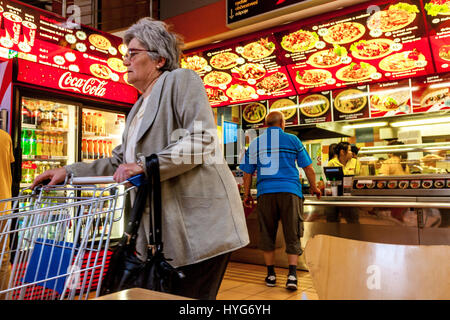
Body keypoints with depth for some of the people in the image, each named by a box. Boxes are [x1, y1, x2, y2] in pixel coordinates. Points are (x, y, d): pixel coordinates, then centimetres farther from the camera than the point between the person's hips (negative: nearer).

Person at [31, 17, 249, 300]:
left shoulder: (182, 79, -2)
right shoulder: (137, 110, 23)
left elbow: (202, 140, -15)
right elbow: (119, 162, 24)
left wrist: (145, 165, -19)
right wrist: (69, 172, 15)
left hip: (200, 224, -8)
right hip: (165, 231, 8)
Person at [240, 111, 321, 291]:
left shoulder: (255, 143, 12)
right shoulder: (292, 140, 7)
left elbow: (247, 173, 12)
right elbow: (308, 168, 8)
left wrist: (246, 195, 23)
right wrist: (314, 188, 22)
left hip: (265, 192, 1)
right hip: (290, 191, -1)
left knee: (267, 234, 11)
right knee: (292, 235, 6)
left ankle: (271, 274, 16)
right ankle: (292, 274, -4)